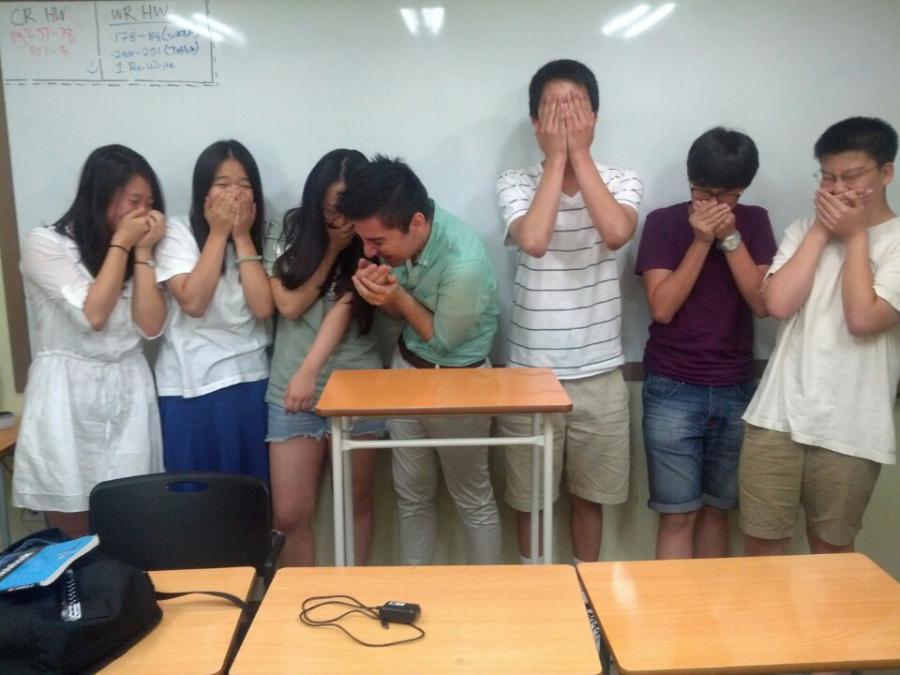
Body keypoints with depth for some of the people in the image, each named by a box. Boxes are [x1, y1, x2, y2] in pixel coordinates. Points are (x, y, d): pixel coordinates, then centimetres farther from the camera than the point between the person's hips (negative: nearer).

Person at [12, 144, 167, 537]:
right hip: (68, 396, -4)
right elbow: (92, 315, -15)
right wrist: (121, 244, -8)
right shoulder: (44, 244, -3)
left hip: (129, 394, 4)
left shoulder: (133, 252, 12)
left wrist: (142, 251, -3)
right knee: (71, 541, 3)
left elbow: (151, 326, 0)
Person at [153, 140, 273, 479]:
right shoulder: (177, 232, -4)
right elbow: (193, 303, -17)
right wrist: (219, 233, -13)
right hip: (190, 384, -2)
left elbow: (263, 308, -9)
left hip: (250, 379, 3)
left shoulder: (261, 237, 6)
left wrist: (242, 236, -9)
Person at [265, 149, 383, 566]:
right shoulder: (287, 233, 3)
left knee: (356, 504, 12)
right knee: (290, 515, 2)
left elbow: (343, 308, -13)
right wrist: (331, 249, -9)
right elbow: (290, 305, -5)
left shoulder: (368, 243, -2)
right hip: (290, 390, 1)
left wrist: (309, 371, -25)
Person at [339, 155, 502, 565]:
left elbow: (443, 340, -18)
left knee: (472, 499, 12)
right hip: (405, 366, 6)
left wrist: (398, 296, -26)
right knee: (411, 494, 18)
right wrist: (380, 294, -20)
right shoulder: (398, 234, -13)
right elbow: (401, 311, 1)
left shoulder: (465, 264, -34)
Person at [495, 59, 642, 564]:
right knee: (530, 497, 14)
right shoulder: (517, 183, -4)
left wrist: (580, 152, -16)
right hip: (532, 369, -1)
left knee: (590, 495, 17)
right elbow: (533, 240, -25)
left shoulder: (621, 181, 0)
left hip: (599, 370, 1)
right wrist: (556, 157, -16)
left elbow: (616, 233, -23)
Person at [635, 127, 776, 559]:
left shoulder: (755, 222, 5)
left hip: (735, 390, 3)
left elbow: (764, 303, -6)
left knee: (716, 509, 13)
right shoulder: (664, 222, -3)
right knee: (678, 514, -1)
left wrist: (731, 237, -13)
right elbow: (662, 308, -12)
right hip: (673, 390, -3)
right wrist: (701, 241, -15)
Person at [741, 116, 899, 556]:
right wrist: (822, 229, -5)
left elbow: (862, 319, -17)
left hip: (850, 431, -2)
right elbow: (778, 303, -7)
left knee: (831, 550, 15)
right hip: (777, 417, 2)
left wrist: (855, 235, -8)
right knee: (761, 545, 9)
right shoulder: (803, 230, 8)